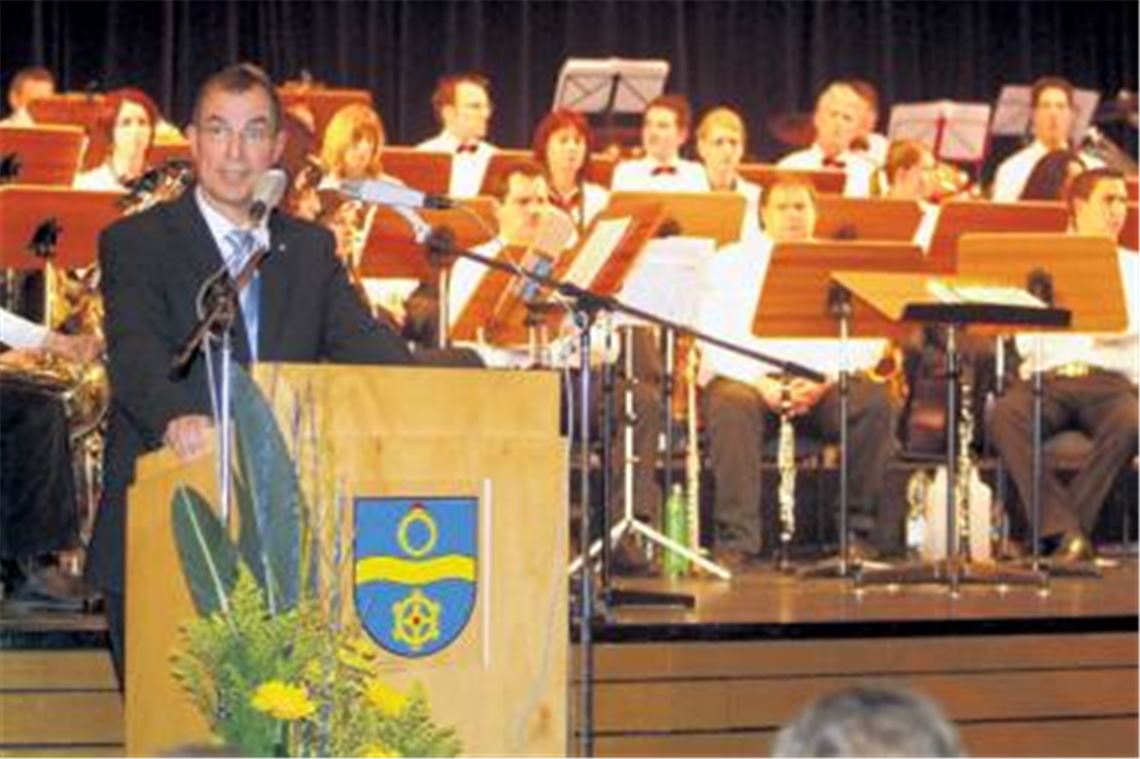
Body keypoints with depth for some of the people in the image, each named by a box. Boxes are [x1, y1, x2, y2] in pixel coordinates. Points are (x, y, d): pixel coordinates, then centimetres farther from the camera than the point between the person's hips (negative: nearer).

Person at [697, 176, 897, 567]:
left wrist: (824, 381, -15)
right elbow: (715, 337, -1)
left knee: (874, 402, -28)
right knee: (732, 406, -36)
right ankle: (735, 541, -38)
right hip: (747, 376, -2)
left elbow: (866, 340, 4)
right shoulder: (729, 263, 12)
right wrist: (760, 382, -18)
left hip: (824, 379, 2)